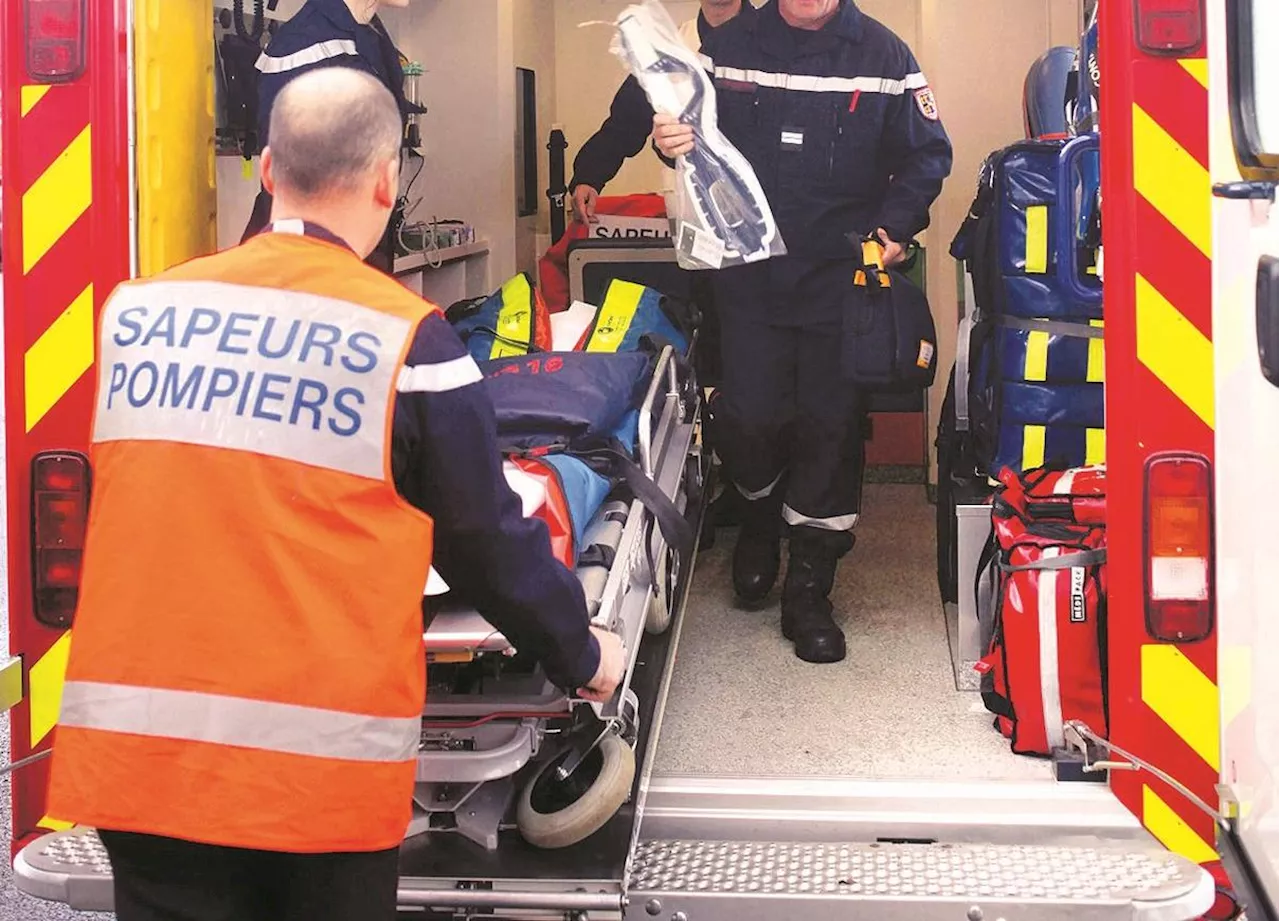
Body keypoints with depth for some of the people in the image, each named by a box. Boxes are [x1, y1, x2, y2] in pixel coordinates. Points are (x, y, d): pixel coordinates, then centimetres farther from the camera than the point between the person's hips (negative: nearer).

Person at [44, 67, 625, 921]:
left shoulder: (137, 310, 3)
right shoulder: (405, 337, -8)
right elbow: (491, 540, -1)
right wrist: (582, 656, 17)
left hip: (132, 747, 3)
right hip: (321, 763, -2)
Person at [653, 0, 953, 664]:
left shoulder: (882, 55, 0)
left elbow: (927, 154, 3)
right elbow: (698, 132, 11)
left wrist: (894, 226, -11)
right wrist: (674, 140, -13)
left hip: (842, 279, -1)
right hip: (750, 277, 1)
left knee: (832, 428, 2)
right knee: (747, 421, -2)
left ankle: (808, 596, 14)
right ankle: (762, 512, 34)